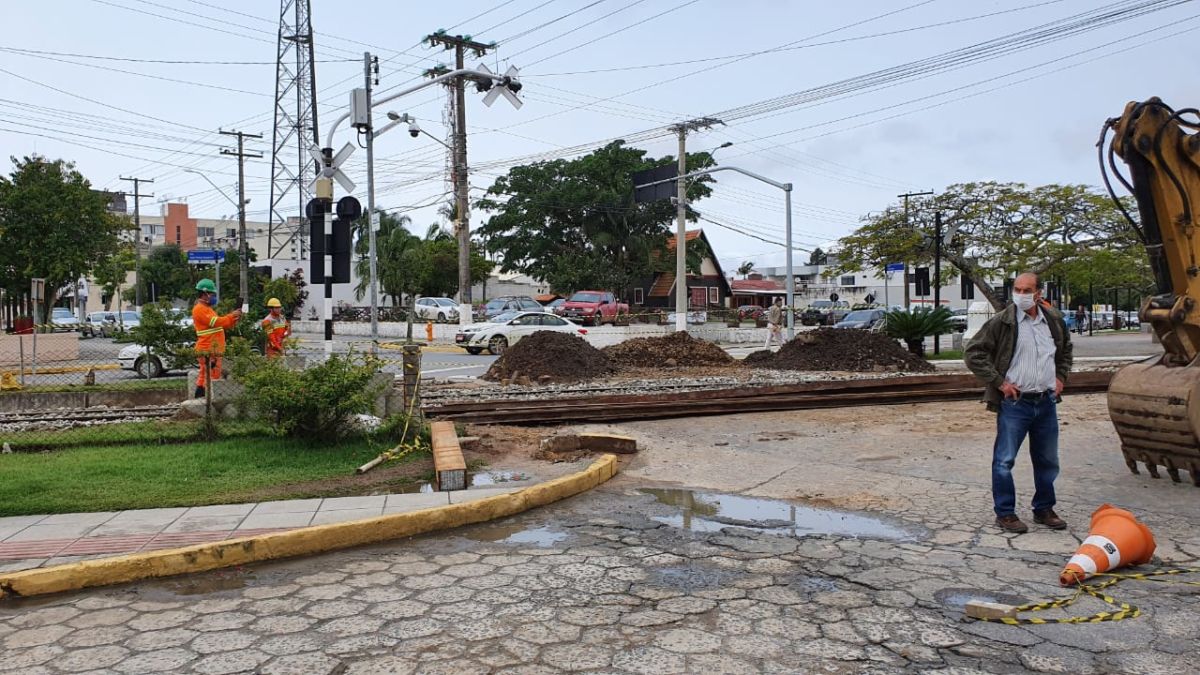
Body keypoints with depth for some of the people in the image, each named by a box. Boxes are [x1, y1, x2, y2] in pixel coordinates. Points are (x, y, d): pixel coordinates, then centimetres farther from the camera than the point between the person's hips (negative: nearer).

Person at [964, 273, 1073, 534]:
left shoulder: (1054, 321, 6)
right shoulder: (1002, 322, -10)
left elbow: (1066, 349, 26)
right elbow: (973, 353, -11)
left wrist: (1061, 376, 13)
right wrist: (999, 382, -13)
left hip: (1047, 402, 5)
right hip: (1014, 402, -5)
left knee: (1048, 461, 15)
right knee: (1004, 460, -2)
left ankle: (1044, 509, 31)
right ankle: (1004, 513, 11)